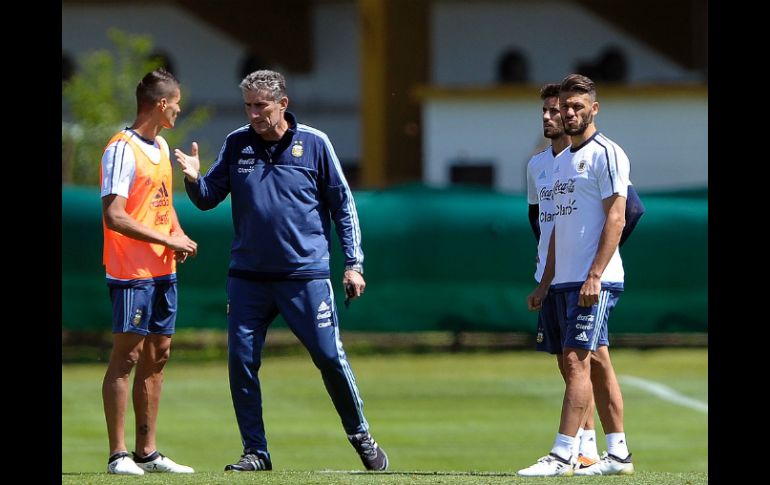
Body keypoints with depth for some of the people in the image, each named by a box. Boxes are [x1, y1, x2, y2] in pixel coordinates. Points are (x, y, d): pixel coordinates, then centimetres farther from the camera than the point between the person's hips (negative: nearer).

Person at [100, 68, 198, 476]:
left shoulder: (161, 147, 15)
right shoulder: (122, 150, -14)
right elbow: (114, 216, -20)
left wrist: (178, 234, 6)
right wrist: (166, 240, -18)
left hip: (162, 271, 9)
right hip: (131, 273, -9)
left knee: (157, 354, 10)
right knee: (126, 356, -6)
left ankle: (147, 452, 16)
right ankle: (118, 454, -3)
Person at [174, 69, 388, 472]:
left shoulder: (314, 144, -2)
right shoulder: (236, 145, 5)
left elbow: (342, 204, 3)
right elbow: (208, 198, 8)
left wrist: (353, 263, -2)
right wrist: (194, 179, -15)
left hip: (306, 275, -3)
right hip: (248, 276, 3)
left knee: (329, 357, -3)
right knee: (241, 360, -2)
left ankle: (361, 438, 14)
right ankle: (255, 451, 8)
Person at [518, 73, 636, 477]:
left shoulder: (606, 154, -7)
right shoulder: (561, 161, 19)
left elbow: (616, 219, -13)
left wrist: (594, 276, -20)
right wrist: (545, 283, 18)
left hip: (595, 281, -9)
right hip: (565, 280, 9)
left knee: (576, 361, -13)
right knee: (596, 363, 9)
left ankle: (562, 456, -17)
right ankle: (617, 454, 13)